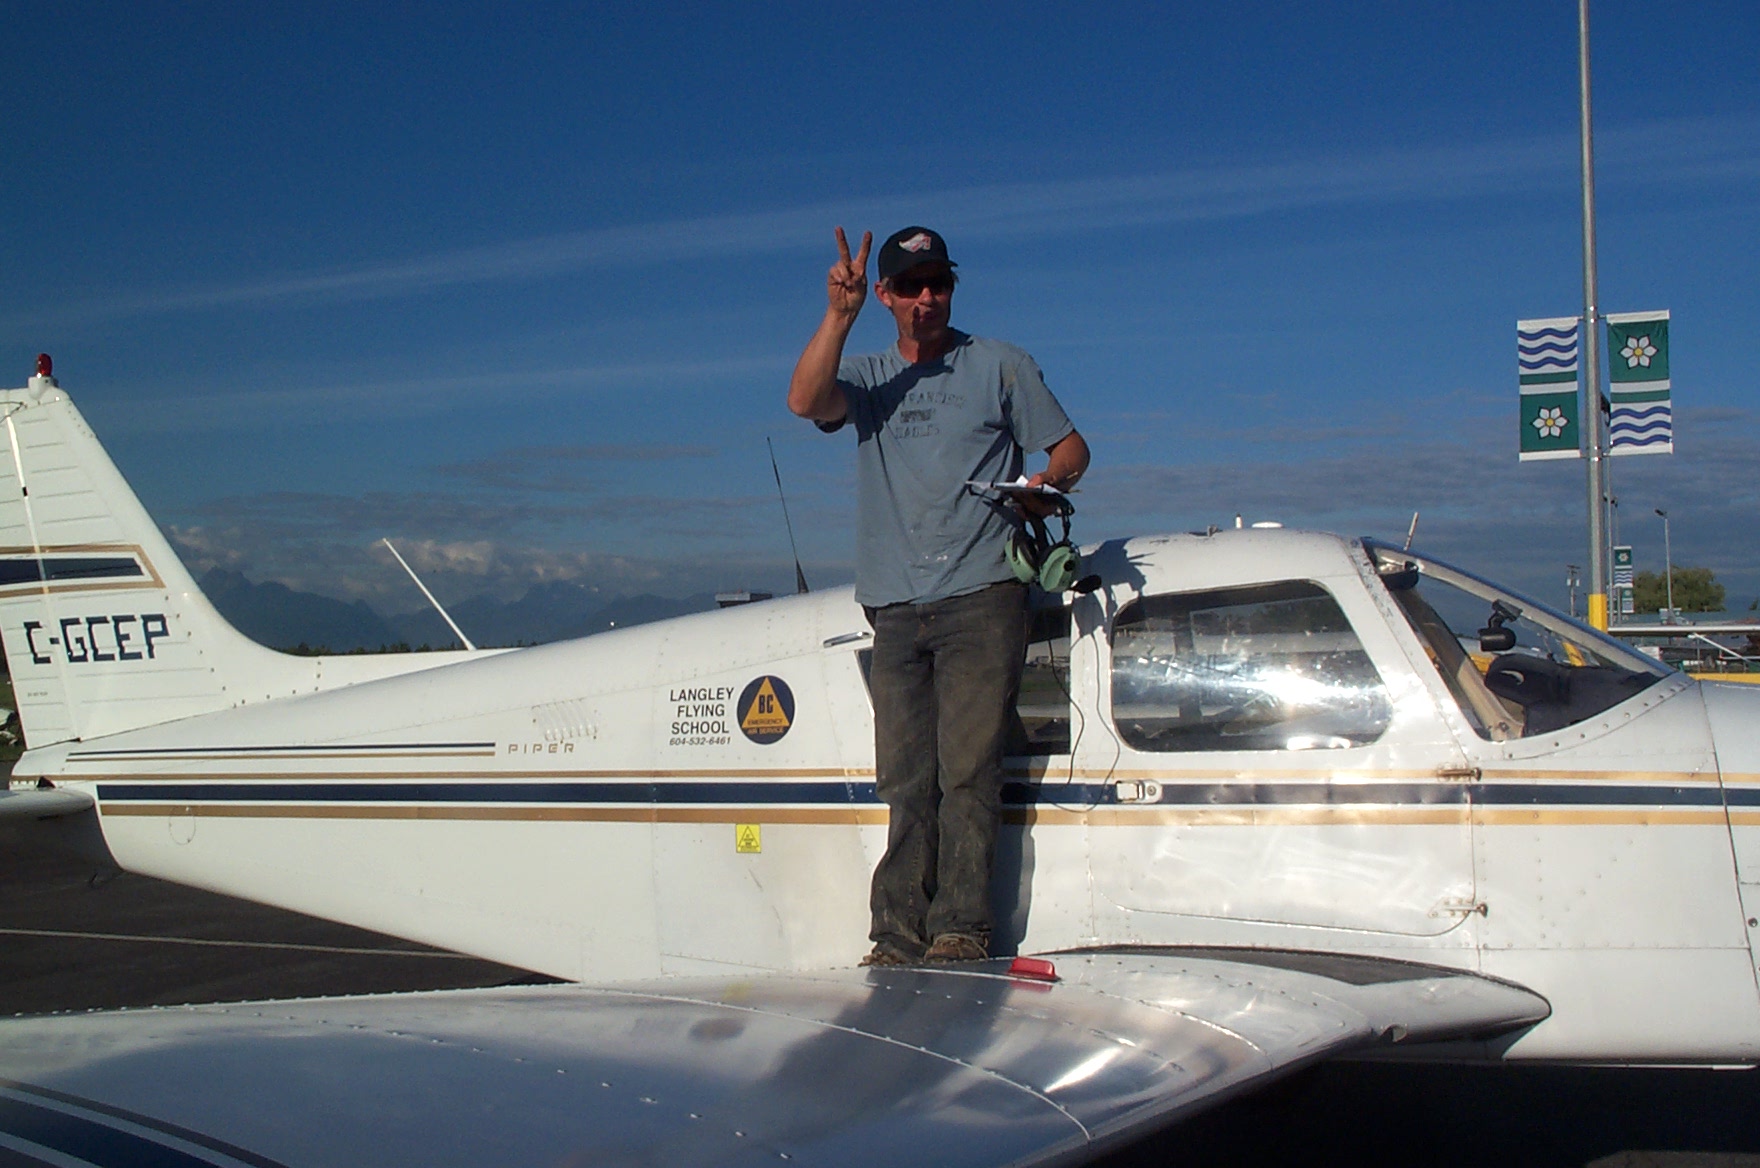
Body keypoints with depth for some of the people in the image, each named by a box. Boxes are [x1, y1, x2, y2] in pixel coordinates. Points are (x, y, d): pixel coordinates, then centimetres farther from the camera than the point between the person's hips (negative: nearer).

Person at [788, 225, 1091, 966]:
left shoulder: (999, 365, 12)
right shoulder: (867, 379, 17)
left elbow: (1070, 447, 13)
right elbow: (805, 401, -4)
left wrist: (1046, 483, -9)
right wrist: (839, 316, -15)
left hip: (981, 598, -3)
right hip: (896, 610, 3)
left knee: (967, 770, -10)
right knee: (905, 782, -1)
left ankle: (962, 931, -7)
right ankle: (899, 940, 1)